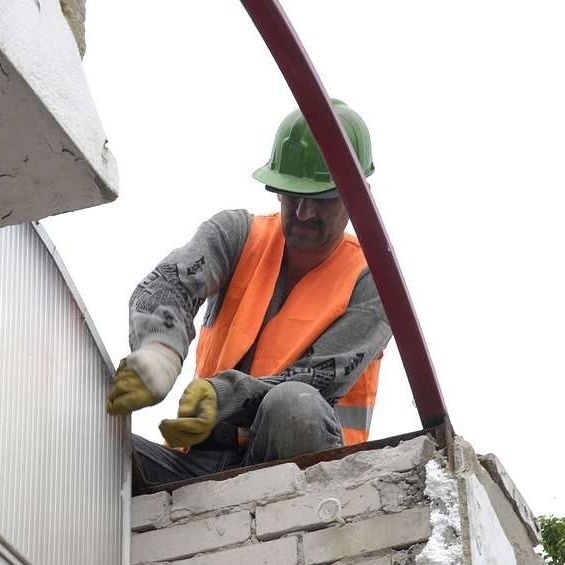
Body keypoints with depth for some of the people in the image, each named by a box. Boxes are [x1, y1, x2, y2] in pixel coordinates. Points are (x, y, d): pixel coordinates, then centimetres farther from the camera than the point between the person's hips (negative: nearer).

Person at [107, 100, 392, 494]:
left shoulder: (370, 282, 2)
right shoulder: (237, 234, 10)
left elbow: (318, 382, -12)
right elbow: (168, 285, -12)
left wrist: (222, 396, -31)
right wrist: (158, 351, -37)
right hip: (207, 460, 3)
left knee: (293, 405, -37)